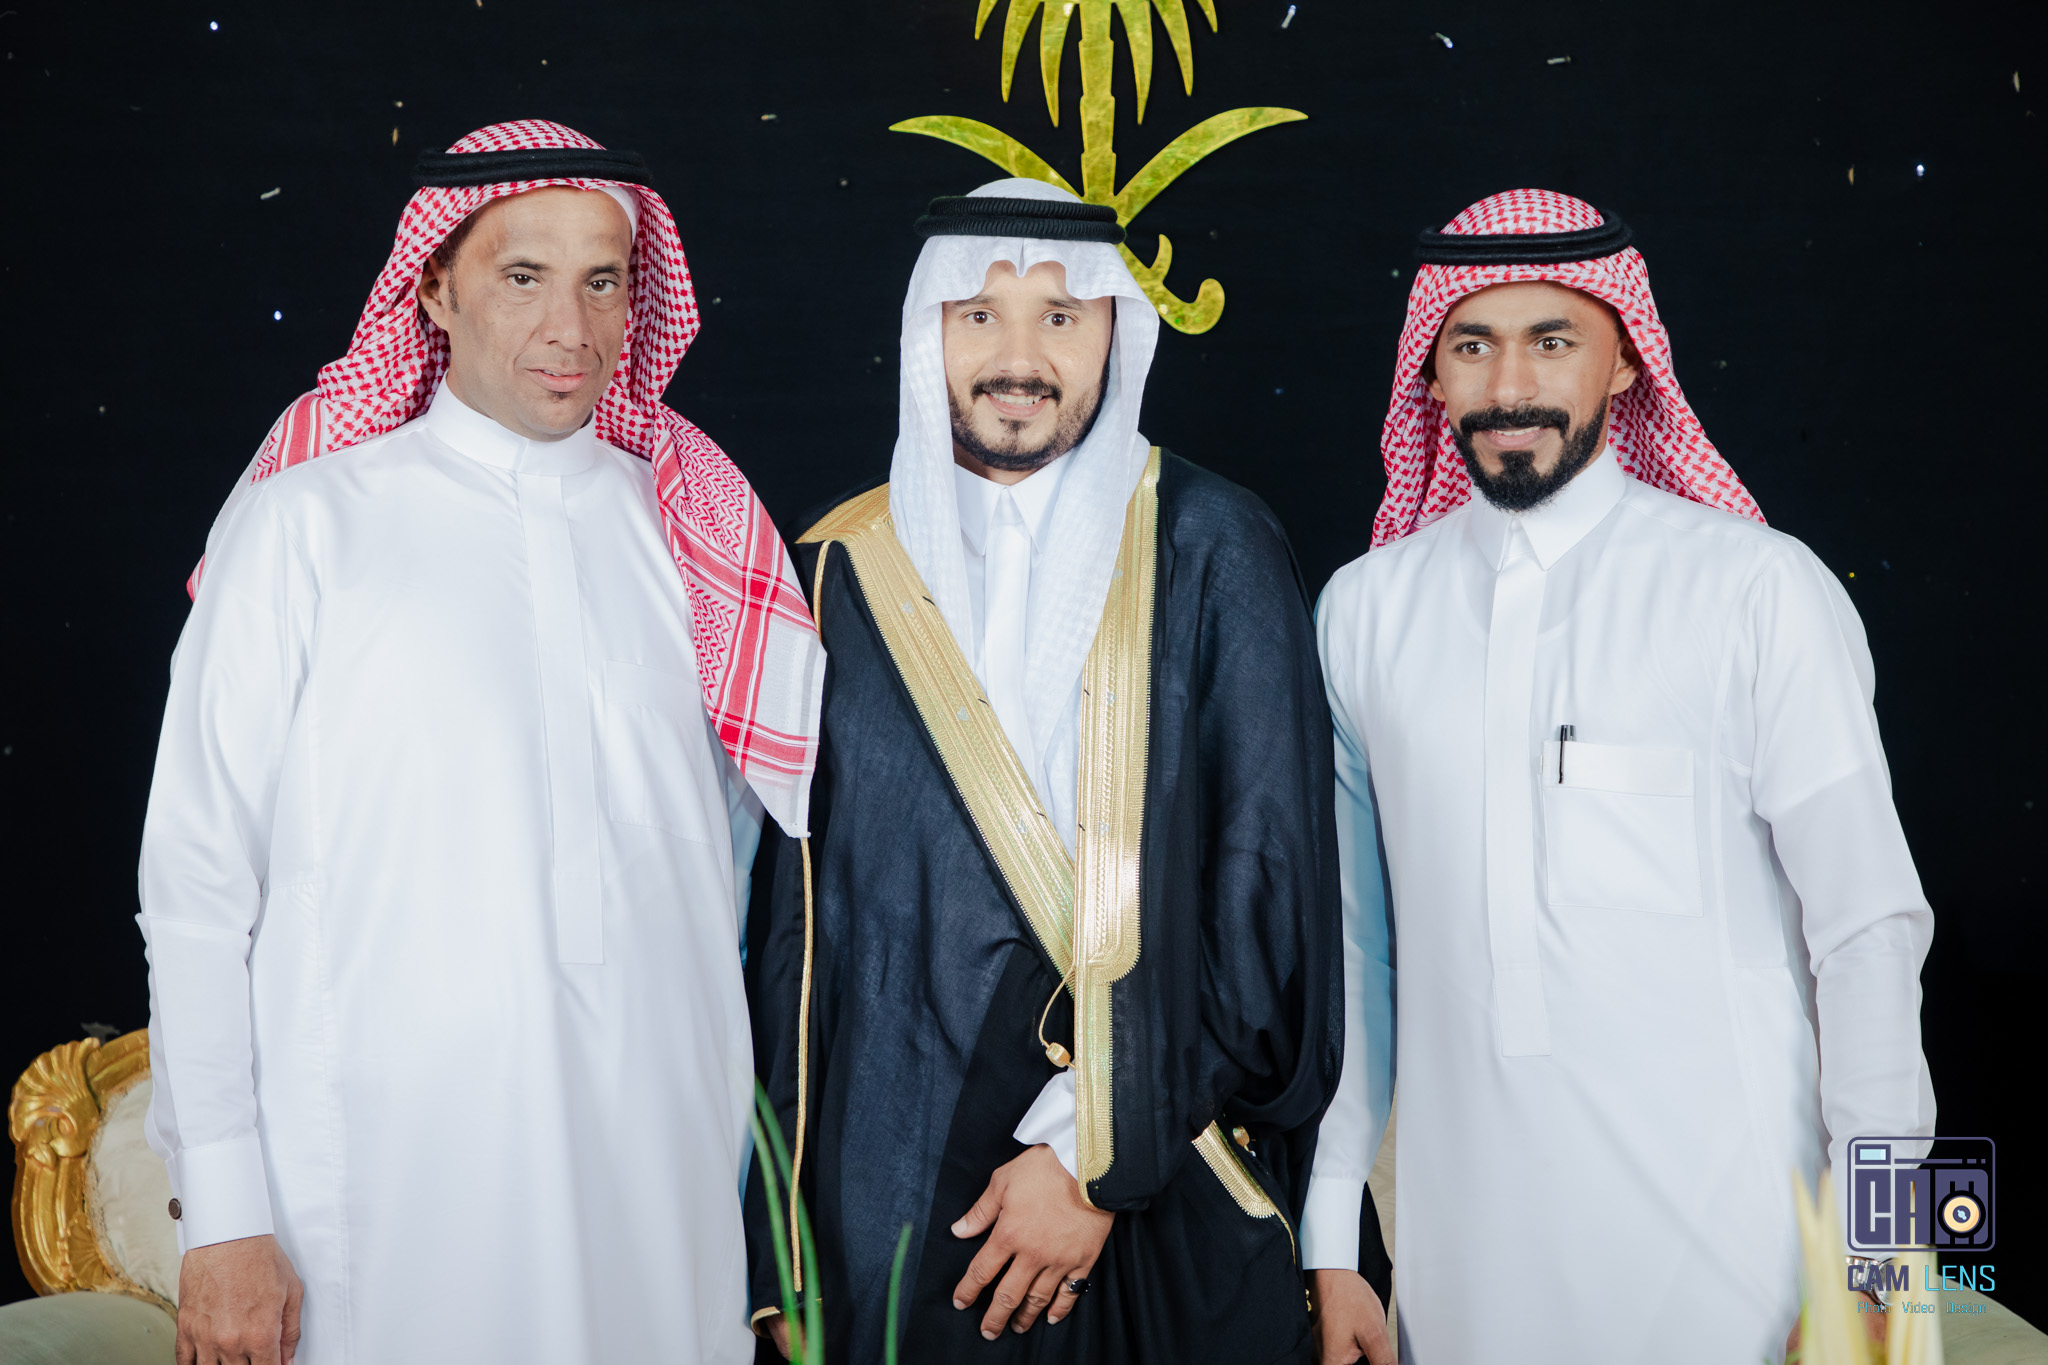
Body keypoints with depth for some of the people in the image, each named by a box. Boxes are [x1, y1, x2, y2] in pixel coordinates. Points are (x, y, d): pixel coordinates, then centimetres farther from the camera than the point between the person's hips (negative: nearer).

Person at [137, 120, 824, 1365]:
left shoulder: (683, 530, 6)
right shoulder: (304, 524, -3)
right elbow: (198, 880, -4)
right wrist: (221, 1219, -8)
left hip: (661, 1170, 3)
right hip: (388, 1201, -3)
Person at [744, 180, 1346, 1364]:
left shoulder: (1213, 550, -2)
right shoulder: (843, 576, 3)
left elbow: (1270, 880, -8)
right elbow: (794, 918, 6)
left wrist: (1096, 1152, -13)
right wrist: (778, 1251, 3)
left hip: (1172, 1214, -1)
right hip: (896, 1210, 2)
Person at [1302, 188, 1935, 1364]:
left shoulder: (1759, 588, -4)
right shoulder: (1364, 609, 5)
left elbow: (1867, 929, -4)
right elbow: (1349, 945, 8)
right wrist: (1331, 1243, 7)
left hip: (1725, 1239, -2)